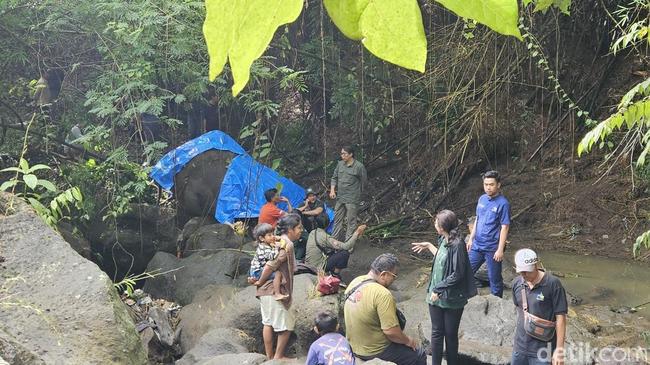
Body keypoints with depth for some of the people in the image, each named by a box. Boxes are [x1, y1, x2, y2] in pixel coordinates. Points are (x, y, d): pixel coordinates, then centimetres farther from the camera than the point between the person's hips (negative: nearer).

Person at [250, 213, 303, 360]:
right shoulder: (288, 245, -18)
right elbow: (270, 267, -23)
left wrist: (257, 279, 3)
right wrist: (259, 282, -11)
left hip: (266, 290, 9)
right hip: (275, 291, -9)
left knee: (268, 322, 14)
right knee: (287, 325, 4)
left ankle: (270, 356, 21)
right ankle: (278, 356, 12)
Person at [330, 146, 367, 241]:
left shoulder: (359, 166, -10)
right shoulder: (340, 164, 7)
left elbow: (363, 182, -1)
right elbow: (334, 178, 16)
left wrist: (356, 193, 6)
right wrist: (332, 190, 2)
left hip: (352, 200, -6)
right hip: (340, 198, 6)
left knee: (351, 222, -2)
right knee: (337, 219, 13)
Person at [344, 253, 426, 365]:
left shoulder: (355, 281, -2)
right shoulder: (382, 294, -28)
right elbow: (391, 332, -28)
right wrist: (408, 341, -8)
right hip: (374, 353, -9)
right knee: (419, 356, 7)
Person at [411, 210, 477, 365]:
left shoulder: (457, 245, -22)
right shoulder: (444, 240, 3)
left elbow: (457, 274, -21)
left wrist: (439, 289, -18)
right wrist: (429, 246, 26)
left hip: (451, 298, -7)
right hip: (436, 295, 7)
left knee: (450, 334, 9)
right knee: (436, 332, 12)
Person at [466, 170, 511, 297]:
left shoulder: (503, 203, -15)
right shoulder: (482, 199, 5)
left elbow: (505, 227, -15)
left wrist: (500, 250, -17)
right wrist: (471, 239, 13)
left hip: (492, 248, -6)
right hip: (477, 245, 6)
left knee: (494, 279, 6)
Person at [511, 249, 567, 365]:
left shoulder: (553, 284, -15)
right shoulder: (517, 284, 2)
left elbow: (560, 317, -13)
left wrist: (559, 349, -15)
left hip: (543, 350, -5)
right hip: (520, 347, 5)